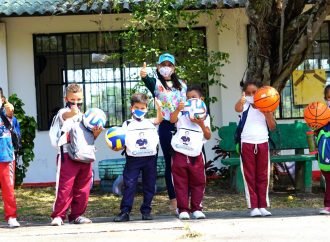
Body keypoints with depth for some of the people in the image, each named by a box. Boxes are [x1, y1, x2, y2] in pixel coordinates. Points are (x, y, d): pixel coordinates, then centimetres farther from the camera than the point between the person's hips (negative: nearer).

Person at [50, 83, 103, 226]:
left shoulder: (84, 116, 21)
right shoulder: (64, 112, 1)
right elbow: (65, 116, -27)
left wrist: (96, 133, 1)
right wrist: (72, 112, -50)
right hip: (67, 155, -6)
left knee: (82, 188, 8)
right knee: (65, 187, -10)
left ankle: (77, 215, 17)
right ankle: (58, 215, -6)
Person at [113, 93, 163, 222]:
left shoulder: (150, 122, 11)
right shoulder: (127, 124, 9)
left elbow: (159, 119, -10)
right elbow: (122, 141, 5)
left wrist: (159, 108, -28)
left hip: (150, 158, 1)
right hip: (133, 158, -1)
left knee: (149, 186, 6)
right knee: (129, 185, -5)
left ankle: (146, 211, 14)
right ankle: (125, 211, -5)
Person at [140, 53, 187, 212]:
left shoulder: (181, 85, 14)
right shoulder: (157, 83, 1)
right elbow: (149, 82, -24)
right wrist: (144, 76, -47)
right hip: (166, 126, -3)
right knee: (170, 163, -1)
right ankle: (173, 199, 4)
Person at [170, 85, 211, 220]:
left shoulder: (204, 116, 9)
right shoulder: (182, 113, 5)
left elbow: (208, 136, 2)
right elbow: (172, 120, -16)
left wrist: (201, 124, -12)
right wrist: (178, 109, -32)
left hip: (196, 155, 1)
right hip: (180, 154, -1)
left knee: (198, 183, 3)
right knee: (181, 183, 0)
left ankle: (196, 209, 13)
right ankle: (183, 210, 5)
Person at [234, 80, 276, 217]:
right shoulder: (245, 106, -1)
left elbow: (272, 127, 5)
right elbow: (238, 108, -27)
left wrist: (267, 113, -12)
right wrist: (241, 100, -49)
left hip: (262, 143, 3)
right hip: (247, 143, -3)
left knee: (263, 176, 6)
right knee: (249, 176, -1)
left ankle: (263, 206, 10)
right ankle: (253, 207, 0)